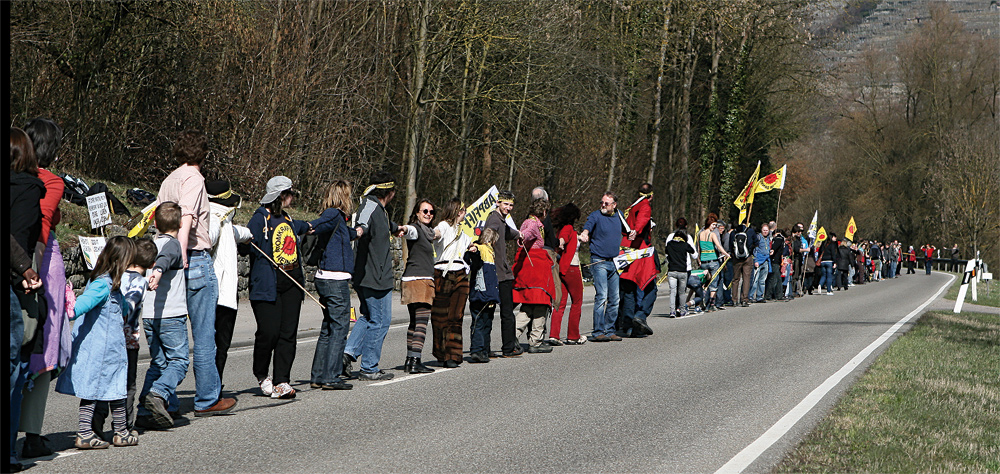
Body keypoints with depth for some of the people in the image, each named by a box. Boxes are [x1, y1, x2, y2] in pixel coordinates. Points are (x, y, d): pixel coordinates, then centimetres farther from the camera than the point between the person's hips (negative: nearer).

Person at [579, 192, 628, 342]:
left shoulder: (618, 216, 12)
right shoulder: (595, 216, -4)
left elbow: (625, 232, 30)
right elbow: (587, 228, -22)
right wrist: (584, 235, -43)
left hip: (614, 262, 6)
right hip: (599, 261, -6)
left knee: (614, 299, 7)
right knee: (601, 296, -14)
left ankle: (610, 331, 15)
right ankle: (598, 332, -13)